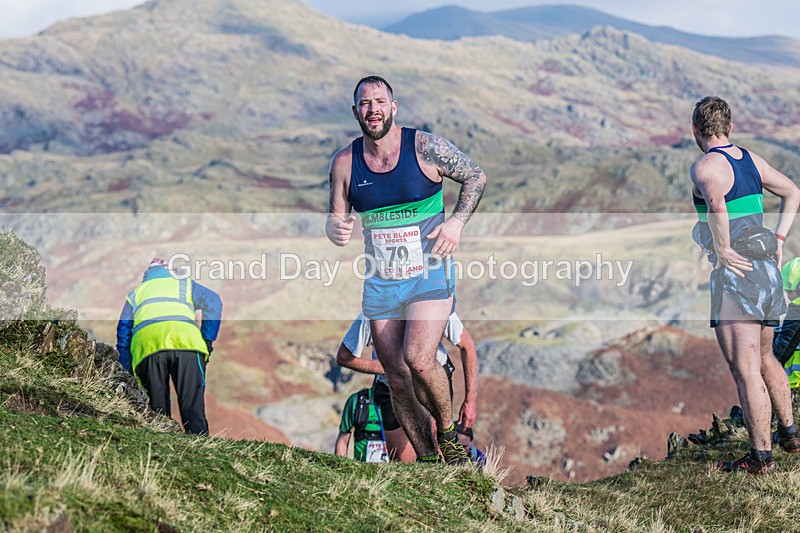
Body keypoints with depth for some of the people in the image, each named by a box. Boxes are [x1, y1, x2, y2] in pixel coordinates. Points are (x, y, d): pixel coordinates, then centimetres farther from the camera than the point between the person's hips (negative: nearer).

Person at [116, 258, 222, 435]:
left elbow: (123, 332, 26)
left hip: (146, 343, 1)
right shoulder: (184, 284, 35)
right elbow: (213, 303, 16)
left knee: (157, 408, 2)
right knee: (193, 405, -8)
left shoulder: (135, 294, 37)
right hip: (186, 339, -1)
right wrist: (208, 341, 13)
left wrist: (128, 375, 23)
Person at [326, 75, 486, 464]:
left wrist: (457, 221, -9)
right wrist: (336, 230, -16)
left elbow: (476, 176, 5)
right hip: (380, 283, 4)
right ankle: (428, 460, 19)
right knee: (397, 379, 4)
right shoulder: (344, 162, -1)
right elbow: (334, 217, 8)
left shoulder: (425, 147, -9)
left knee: (419, 359, -23)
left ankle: (449, 432, 3)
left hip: (429, 275, -4)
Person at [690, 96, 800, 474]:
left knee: (745, 370, -4)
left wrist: (723, 250, -23)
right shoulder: (751, 160, 13)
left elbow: (716, 203, -33)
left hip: (735, 273, -8)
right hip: (767, 269, 8)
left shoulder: (705, 166, -11)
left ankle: (761, 456, -1)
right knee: (764, 358, 25)